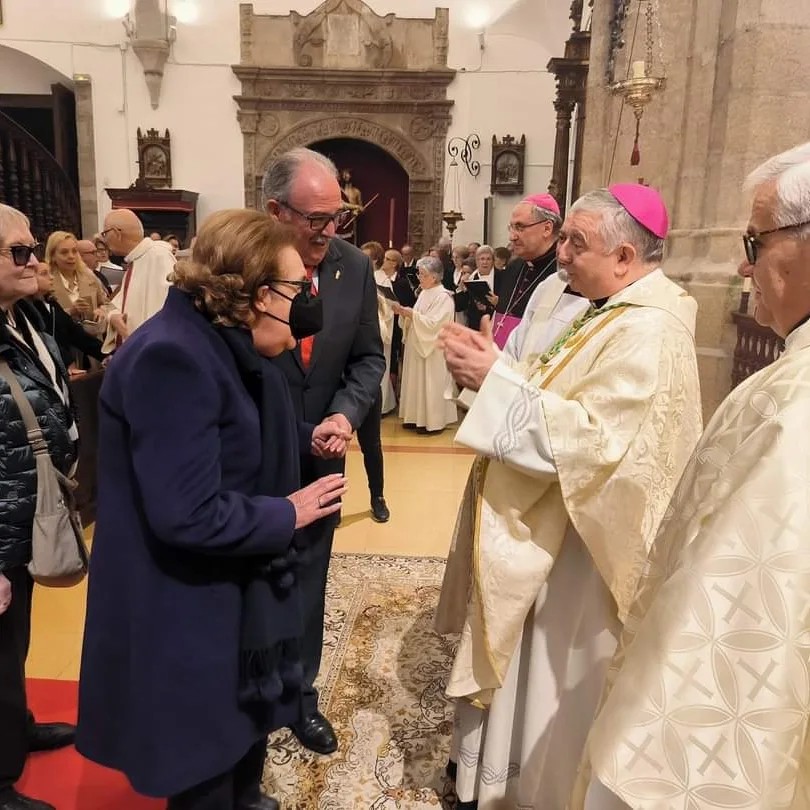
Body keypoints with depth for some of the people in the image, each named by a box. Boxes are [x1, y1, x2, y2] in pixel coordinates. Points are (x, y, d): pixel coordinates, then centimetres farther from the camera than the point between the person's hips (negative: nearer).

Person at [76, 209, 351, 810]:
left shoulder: (229, 344, 3)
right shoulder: (171, 357, -30)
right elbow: (189, 515, -34)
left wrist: (307, 437, -2)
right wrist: (286, 514, -20)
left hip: (238, 585, 10)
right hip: (189, 609, -10)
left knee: (248, 715, 29)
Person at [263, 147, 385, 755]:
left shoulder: (355, 266, -5)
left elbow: (368, 356, 3)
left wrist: (346, 412, -15)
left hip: (319, 458, 3)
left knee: (307, 586, 19)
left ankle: (300, 694, 42)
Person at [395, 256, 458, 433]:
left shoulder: (444, 296, -14)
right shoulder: (424, 293, 12)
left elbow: (433, 323, -22)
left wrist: (412, 314, -21)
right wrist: (404, 313, -2)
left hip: (433, 349, -9)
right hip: (418, 345, 9)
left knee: (431, 383, -3)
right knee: (417, 381, 12)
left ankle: (433, 421, 5)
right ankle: (418, 417, 21)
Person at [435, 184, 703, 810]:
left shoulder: (649, 331, -23)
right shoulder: (614, 312, 9)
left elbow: (592, 439, -29)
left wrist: (497, 379, -26)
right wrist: (494, 365, -3)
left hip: (573, 540, -10)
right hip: (543, 523, 10)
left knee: (545, 677, 10)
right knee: (520, 663, 24)